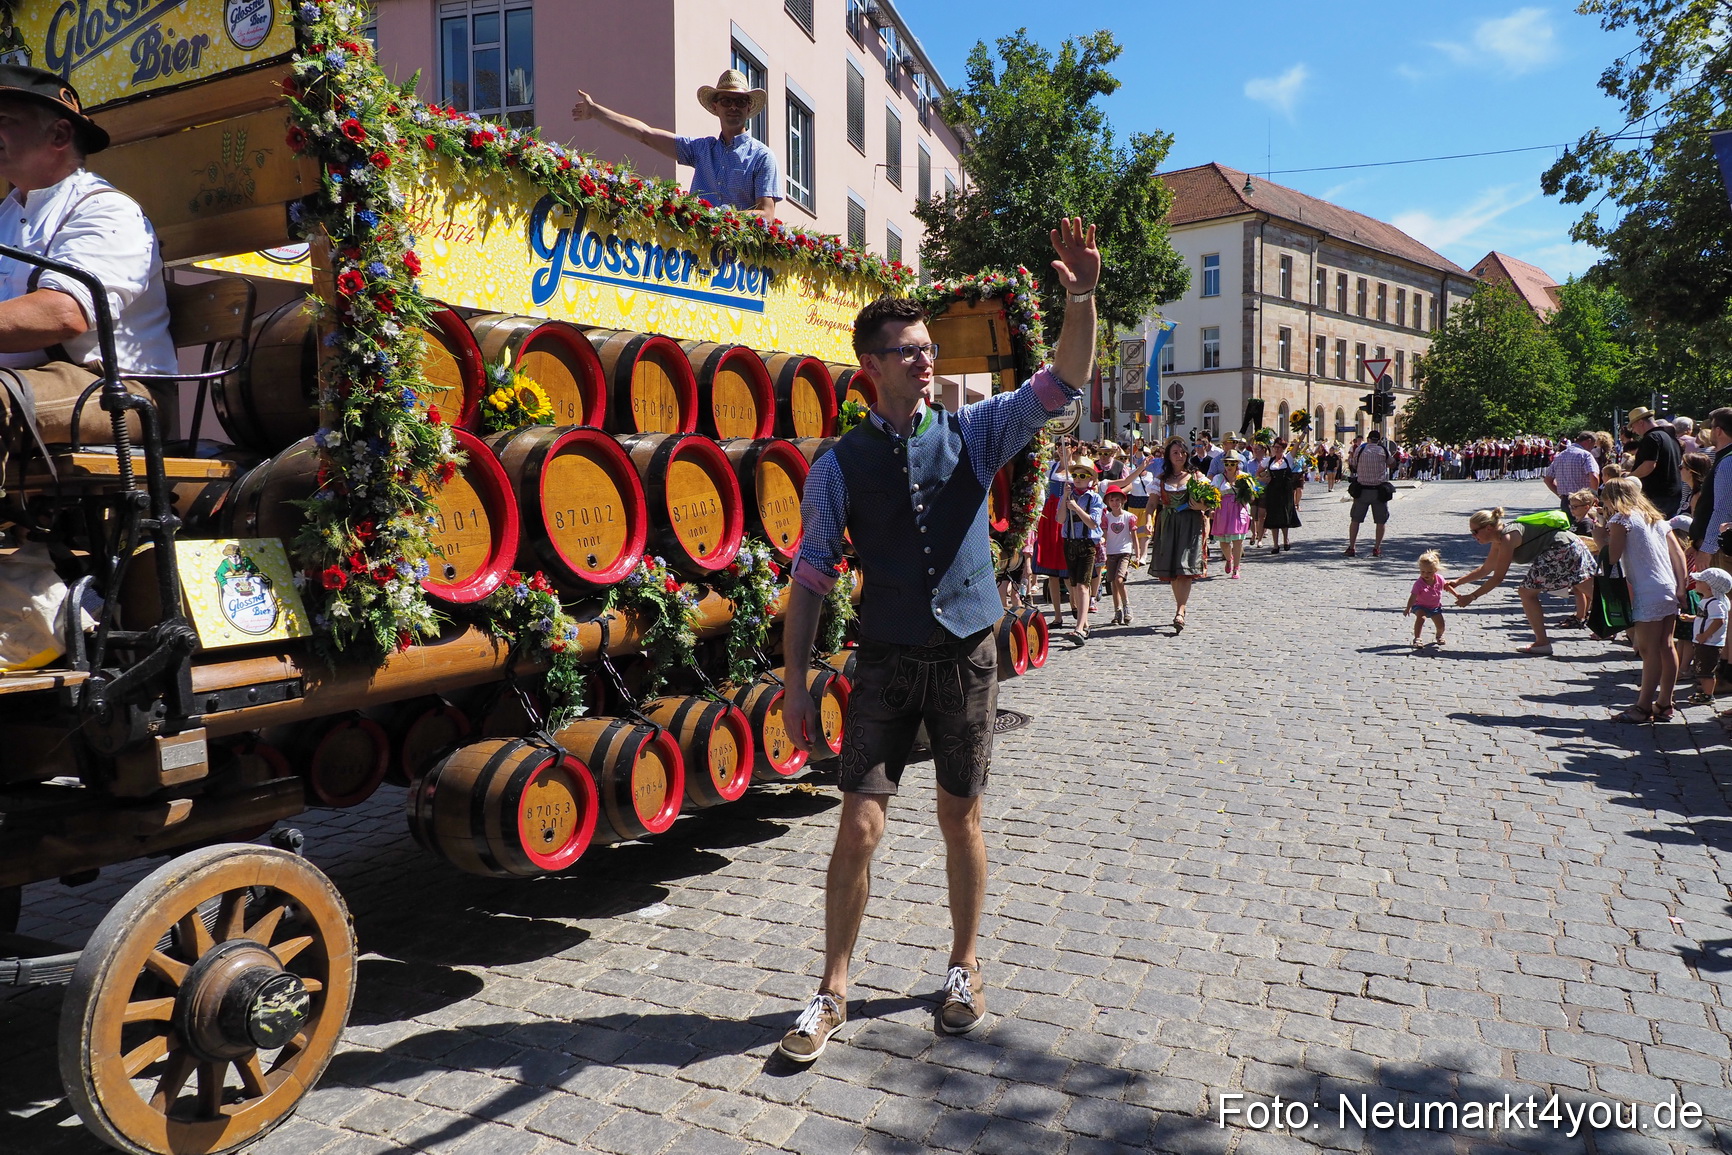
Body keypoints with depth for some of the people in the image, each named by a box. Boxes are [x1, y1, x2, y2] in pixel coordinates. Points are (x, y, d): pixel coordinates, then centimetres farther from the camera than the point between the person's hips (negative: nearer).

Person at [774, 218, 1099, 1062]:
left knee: (961, 818, 12)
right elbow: (811, 577, -2)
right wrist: (795, 681, -5)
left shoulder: (973, 435, 1)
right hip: (886, 665, -1)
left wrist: (1081, 297, -25)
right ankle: (832, 991, 17)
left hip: (968, 659, 1)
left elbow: (1064, 383, -9)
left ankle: (964, 968, 33)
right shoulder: (840, 467, -3)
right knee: (860, 825, -1)